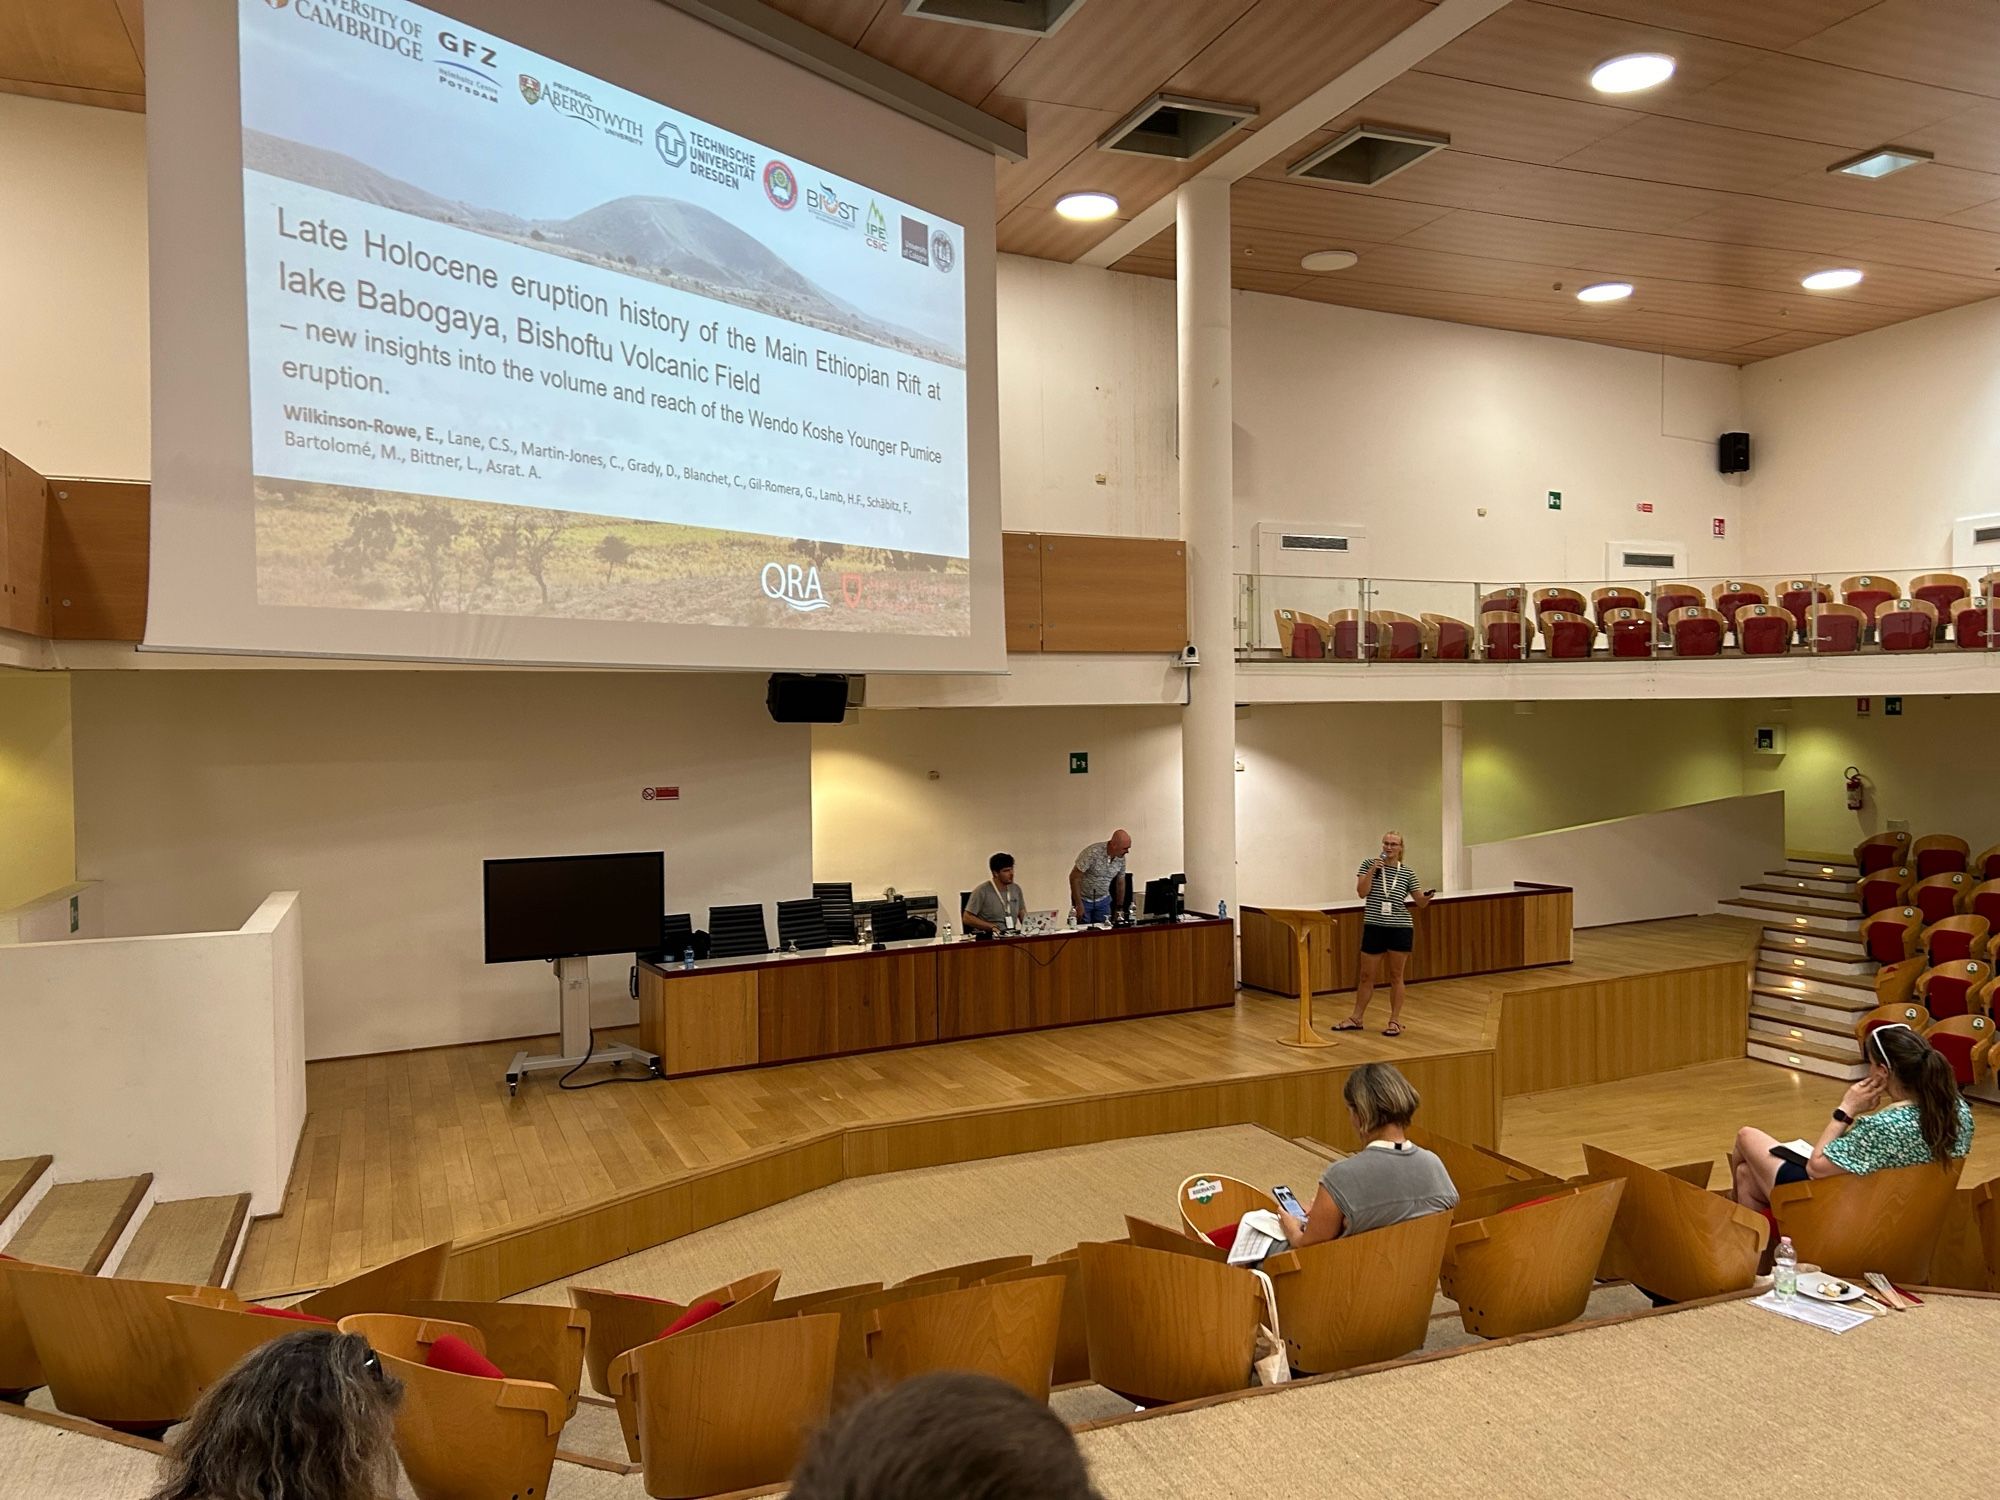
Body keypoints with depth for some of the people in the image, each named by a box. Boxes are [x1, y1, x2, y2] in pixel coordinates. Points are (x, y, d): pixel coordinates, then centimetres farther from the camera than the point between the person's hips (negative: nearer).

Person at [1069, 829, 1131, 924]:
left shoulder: (1121, 858, -7)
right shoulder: (1092, 853, -25)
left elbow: (1121, 882, 9)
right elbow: (1074, 877, -22)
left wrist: (1120, 907, 12)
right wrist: (1078, 904, -23)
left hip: (1103, 901, 5)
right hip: (1083, 899, -5)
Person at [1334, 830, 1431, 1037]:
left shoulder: (1407, 873, 3)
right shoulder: (1369, 864, 1)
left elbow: (1420, 902, 5)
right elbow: (1362, 892, -9)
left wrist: (1427, 898, -16)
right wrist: (1372, 870, -16)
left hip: (1400, 929, 0)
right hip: (1374, 928, 0)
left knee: (1396, 976, 6)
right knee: (1367, 976, 8)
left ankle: (1395, 1021, 15)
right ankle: (1357, 1018, 19)